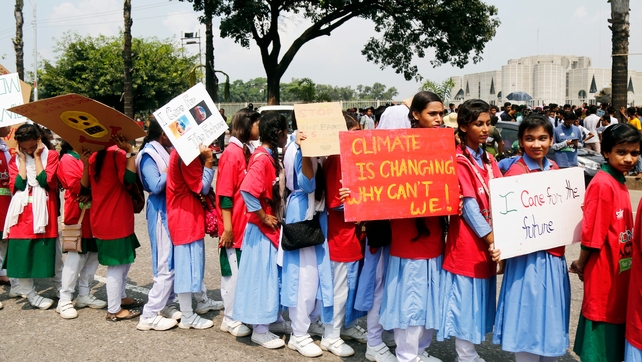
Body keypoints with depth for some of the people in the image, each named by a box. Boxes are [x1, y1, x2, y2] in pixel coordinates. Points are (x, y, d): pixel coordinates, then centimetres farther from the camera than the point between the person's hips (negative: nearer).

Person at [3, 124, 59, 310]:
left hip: (43, 214, -2)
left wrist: (37, 157, -8)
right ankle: (29, 294, 18)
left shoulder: (51, 155, 1)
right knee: (22, 253, 2)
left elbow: (45, 181, -13)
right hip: (22, 215, 2)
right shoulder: (15, 160, 8)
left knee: (46, 253, 3)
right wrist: (23, 158, -5)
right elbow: (17, 185, -8)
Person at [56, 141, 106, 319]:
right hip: (77, 215, -6)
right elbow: (79, 188, -16)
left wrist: (91, 194, -12)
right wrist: (86, 165, -29)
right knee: (76, 257, -5)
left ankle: (84, 294, 20)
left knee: (93, 255, 8)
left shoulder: (91, 156, 10)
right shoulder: (68, 160, -8)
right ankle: (64, 301, 3)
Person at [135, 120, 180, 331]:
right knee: (166, 265, -6)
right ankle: (150, 316, 2)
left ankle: (166, 306, 25)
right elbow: (156, 186, -21)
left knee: (174, 262, 13)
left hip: (171, 210, 8)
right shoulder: (149, 155, -11)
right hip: (161, 212, -8)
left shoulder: (164, 152, 11)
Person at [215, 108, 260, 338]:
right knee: (233, 271, 3)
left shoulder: (249, 151, 9)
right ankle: (231, 321, 14)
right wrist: (227, 227, -17)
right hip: (235, 225, -8)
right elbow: (224, 193, -16)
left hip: (248, 222, 8)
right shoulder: (232, 153, -13)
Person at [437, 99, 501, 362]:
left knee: (479, 299, 15)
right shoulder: (459, 161, -11)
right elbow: (469, 206, -16)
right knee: (465, 299, 1)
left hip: (488, 241, 8)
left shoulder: (489, 160, 12)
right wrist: (491, 239, -20)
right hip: (467, 241, -8)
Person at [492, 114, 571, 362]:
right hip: (528, 257, -6)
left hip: (554, 254, 7)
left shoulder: (554, 169, 7)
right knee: (528, 314, 3)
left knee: (551, 312, 17)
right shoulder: (516, 172, -13)